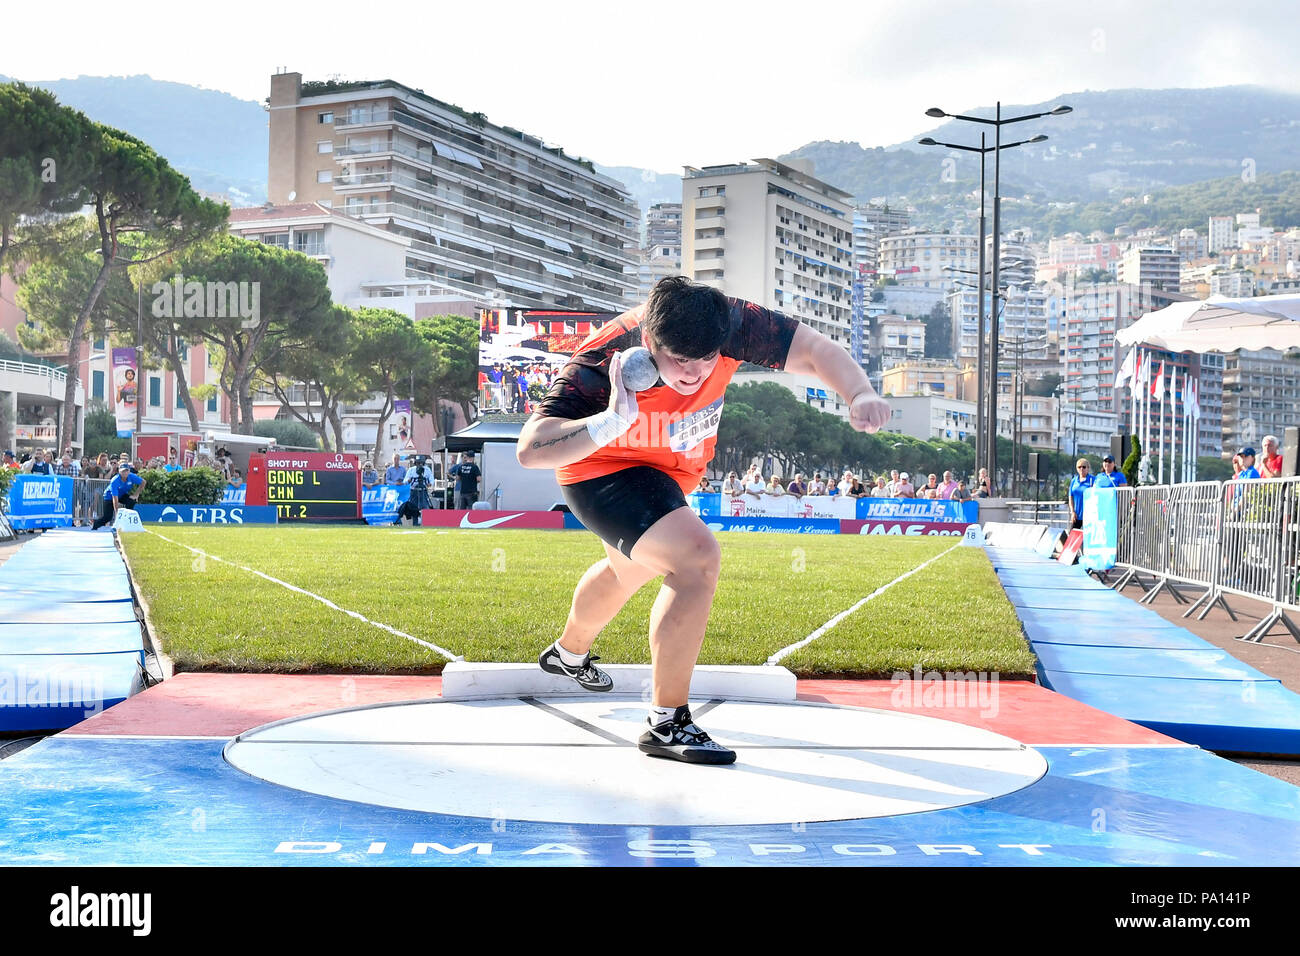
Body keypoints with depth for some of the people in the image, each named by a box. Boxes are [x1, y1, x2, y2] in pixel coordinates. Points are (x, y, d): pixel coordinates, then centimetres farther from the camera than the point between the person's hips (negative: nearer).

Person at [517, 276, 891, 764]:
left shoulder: (732, 324, -30)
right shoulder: (601, 362, -39)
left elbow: (816, 350, -27)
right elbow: (530, 450, -43)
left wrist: (860, 395, -46)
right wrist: (614, 420, -56)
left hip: (669, 470, 7)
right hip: (601, 471, -7)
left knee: (629, 569, 32)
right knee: (697, 556, -30)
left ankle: (569, 652, 64)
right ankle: (667, 723, -18)